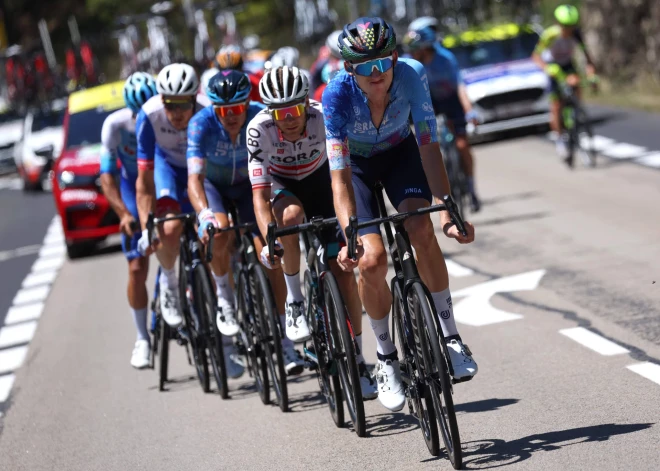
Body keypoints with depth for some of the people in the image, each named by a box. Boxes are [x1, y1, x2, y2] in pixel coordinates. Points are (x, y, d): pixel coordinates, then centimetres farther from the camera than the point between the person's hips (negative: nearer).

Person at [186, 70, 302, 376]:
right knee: (220, 232, -32)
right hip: (213, 184, -1)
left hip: (248, 184, 1)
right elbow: (195, 178, -39)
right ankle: (224, 299, -6)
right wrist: (205, 215, -56)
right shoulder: (202, 124, -30)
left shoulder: (261, 117, -26)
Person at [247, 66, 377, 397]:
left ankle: (357, 359, 2)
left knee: (342, 271, -9)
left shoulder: (323, 117, -32)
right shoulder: (260, 130, -32)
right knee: (291, 215, -38)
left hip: (318, 180, 1)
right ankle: (294, 298, -18)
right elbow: (260, 194, -34)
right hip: (280, 184, -1)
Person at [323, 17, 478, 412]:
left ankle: (450, 336, -14)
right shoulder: (338, 94, -34)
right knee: (371, 259, -17)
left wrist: (447, 212, -41)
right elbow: (340, 175, -36)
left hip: (401, 153, 1)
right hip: (357, 163, -1)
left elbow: (429, 145, -31)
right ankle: (386, 360, 3)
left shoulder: (412, 75, -31)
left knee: (421, 230, -26)